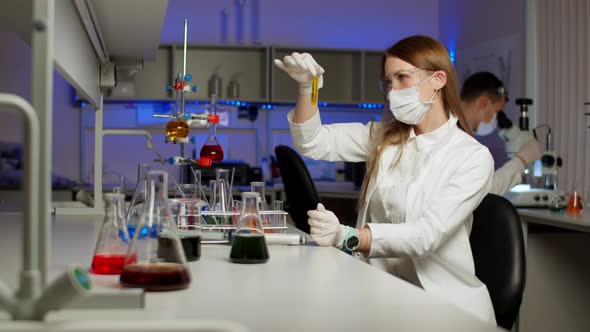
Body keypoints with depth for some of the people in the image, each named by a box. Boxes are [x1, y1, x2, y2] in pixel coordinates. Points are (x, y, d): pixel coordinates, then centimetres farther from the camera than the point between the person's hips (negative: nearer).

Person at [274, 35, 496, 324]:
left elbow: (427, 234, -21)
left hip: (445, 302, -4)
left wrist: (348, 237, -35)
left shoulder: (474, 157, -8)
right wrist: (307, 87, -12)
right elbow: (312, 143, 6)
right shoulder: (383, 138, 10)